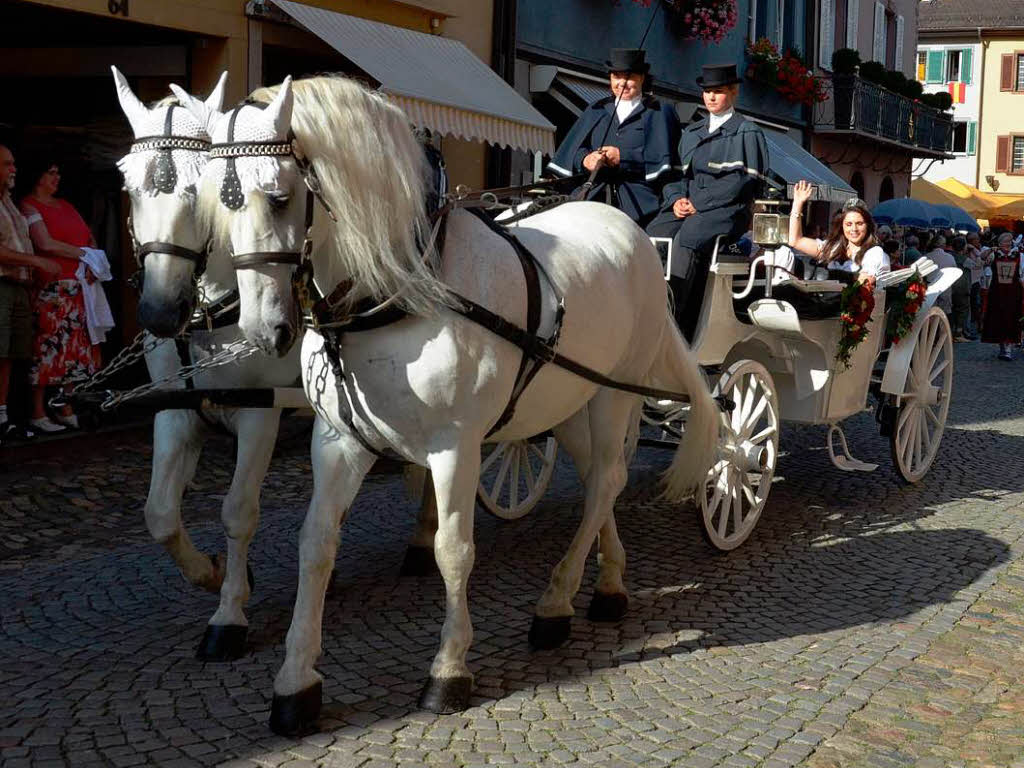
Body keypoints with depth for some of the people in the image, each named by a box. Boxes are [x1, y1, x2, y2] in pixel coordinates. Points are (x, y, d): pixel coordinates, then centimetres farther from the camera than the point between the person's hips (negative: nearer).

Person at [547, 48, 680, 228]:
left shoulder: (659, 113, 14)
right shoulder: (596, 111, 26)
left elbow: (662, 158, 0)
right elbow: (572, 149, 15)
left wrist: (622, 157, -12)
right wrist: (585, 159, -9)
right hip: (594, 197, 3)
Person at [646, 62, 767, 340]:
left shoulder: (747, 133, 5)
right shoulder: (692, 133, 24)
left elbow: (742, 182, -6)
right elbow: (677, 172, 21)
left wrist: (698, 203, -12)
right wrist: (677, 199, -2)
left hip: (726, 210, -6)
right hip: (686, 208, 6)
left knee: (686, 240, -35)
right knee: (651, 236, -23)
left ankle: (673, 325, -38)